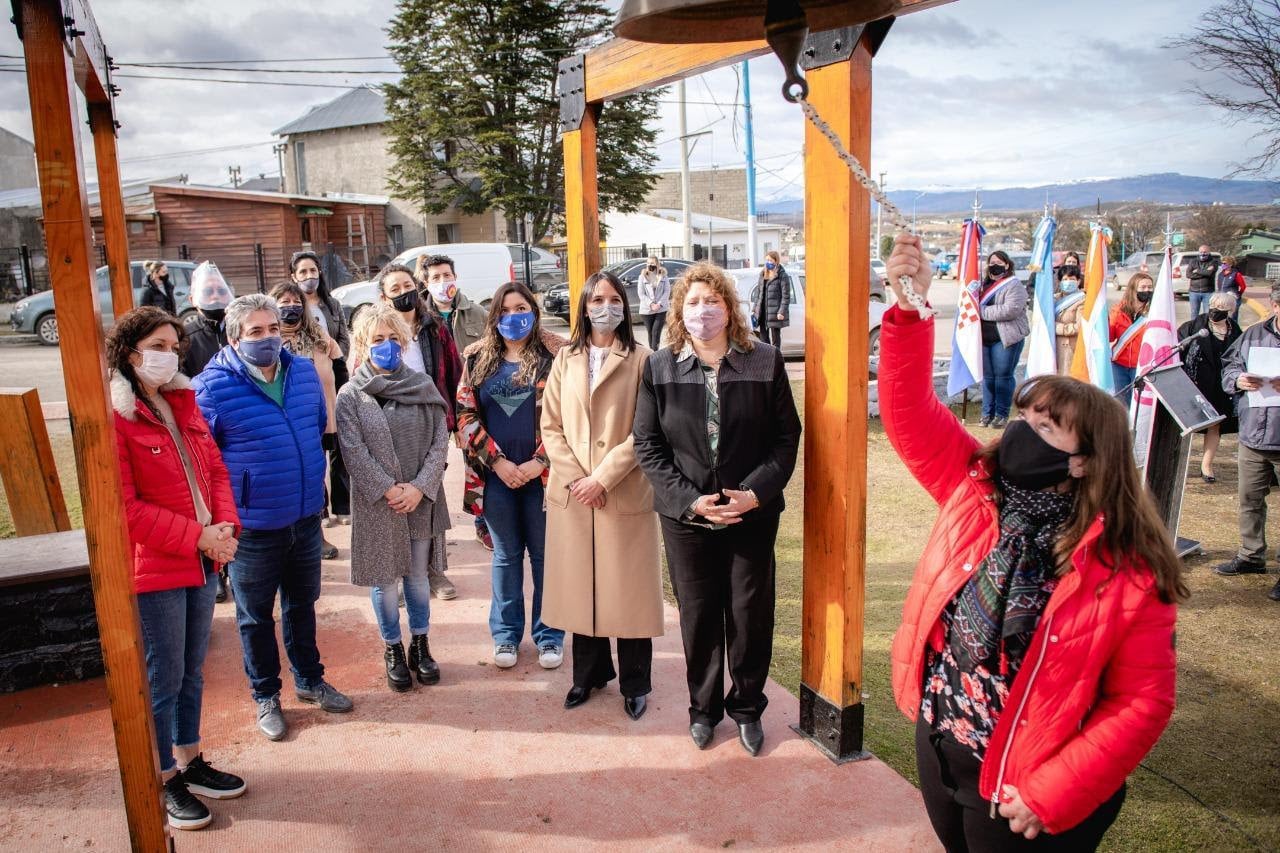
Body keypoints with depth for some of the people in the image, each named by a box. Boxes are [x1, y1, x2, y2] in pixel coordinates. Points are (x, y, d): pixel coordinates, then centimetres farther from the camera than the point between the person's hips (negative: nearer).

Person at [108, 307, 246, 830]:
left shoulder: (182, 402, 8)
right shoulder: (114, 417, -14)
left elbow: (215, 469, 9)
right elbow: (125, 507, -17)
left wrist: (226, 526, -7)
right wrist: (198, 537, -18)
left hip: (202, 563, 7)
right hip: (154, 570, -7)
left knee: (192, 672, 19)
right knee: (163, 680, 6)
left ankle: (190, 761, 35)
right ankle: (163, 782, 24)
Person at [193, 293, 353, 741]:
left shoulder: (304, 372, -1)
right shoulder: (212, 387, -17)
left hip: (306, 516, 5)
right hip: (252, 526, -4)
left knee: (302, 603, 21)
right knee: (256, 615, 13)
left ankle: (309, 680, 40)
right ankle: (265, 696, 32)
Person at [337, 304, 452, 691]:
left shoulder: (423, 385, 2)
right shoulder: (351, 395, -3)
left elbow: (440, 441, -2)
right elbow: (354, 450, -9)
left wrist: (419, 487, -12)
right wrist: (388, 489, -17)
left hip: (422, 499, 2)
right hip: (377, 501, -1)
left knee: (418, 573, 12)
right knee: (384, 577, 8)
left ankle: (419, 644, 29)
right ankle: (393, 649, 26)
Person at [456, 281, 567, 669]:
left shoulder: (555, 356, -2)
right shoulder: (477, 357, 5)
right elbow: (465, 415, 1)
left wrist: (540, 462, -13)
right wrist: (497, 461, -8)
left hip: (542, 473, -2)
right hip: (495, 475, 2)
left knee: (545, 554, 8)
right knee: (506, 555, 13)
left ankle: (549, 634, 23)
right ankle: (506, 633, 27)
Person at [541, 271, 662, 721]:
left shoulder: (641, 360, -3)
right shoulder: (566, 359, 8)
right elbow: (550, 426, 5)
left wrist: (603, 477, -14)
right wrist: (575, 478, -8)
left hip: (625, 493, -3)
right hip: (572, 492, 3)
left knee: (627, 586, 4)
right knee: (581, 585, 11)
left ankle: (634, 684, 20)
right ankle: (590, 672, 30)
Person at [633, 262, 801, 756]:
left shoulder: (765, 363, -3)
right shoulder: (659, 367, -1)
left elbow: (786, 437, -1)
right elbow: (647, 445, -2)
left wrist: (755, 493, -14)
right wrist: (689, 499, -12)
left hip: (753, 513, 0)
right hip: (686, 516, 1)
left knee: (751, 615, 9)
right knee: (698, 615, 12)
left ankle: (747, 708, 31)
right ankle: (704, 709, 32)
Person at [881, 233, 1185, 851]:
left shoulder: (1127, 572, -19)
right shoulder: (975, 487, -8)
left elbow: (1142, 702, -16)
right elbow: (910, 412, -13)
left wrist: (1054, 795, -20)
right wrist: (910, 311, -25)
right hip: (937, 750, 5)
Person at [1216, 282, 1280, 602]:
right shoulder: (1253, 334, 7)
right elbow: (1229, 365, 14)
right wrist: (1238, 379, -9)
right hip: (1253, 437, 5)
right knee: (1249, 501, 16)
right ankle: (1251, 556, 33)